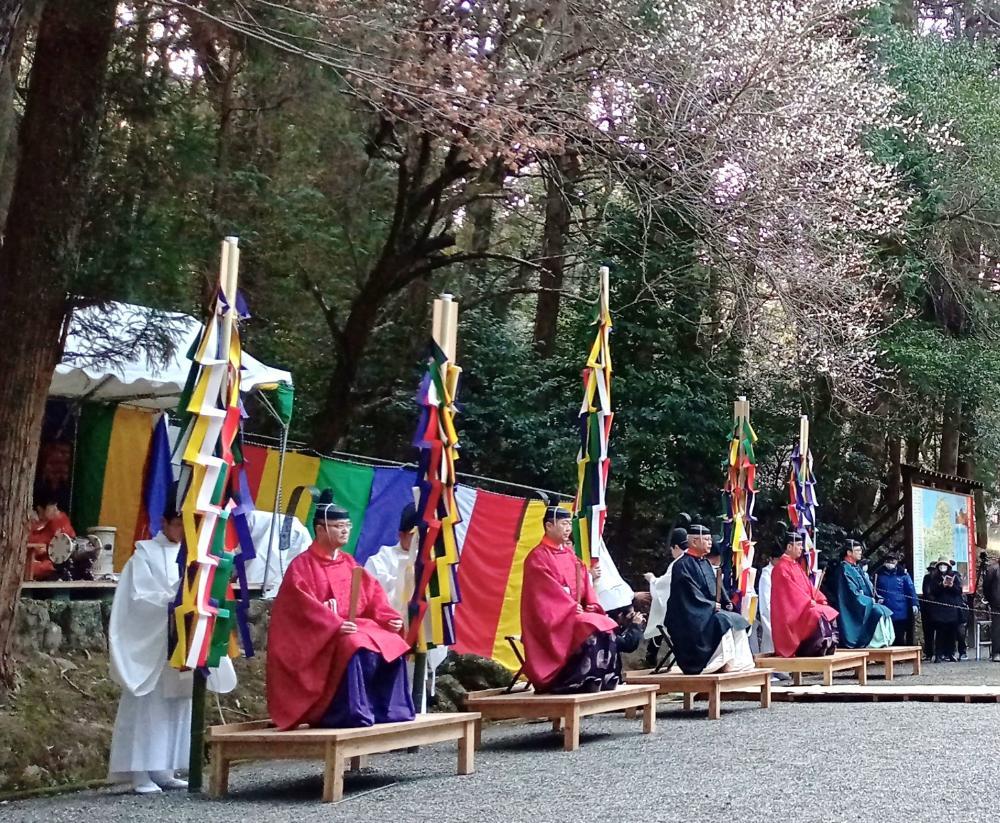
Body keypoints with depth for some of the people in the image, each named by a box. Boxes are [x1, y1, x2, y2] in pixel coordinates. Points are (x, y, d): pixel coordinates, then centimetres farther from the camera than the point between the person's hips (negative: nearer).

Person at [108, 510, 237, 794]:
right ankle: (140, 774, -3)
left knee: (176, 705, 6)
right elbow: (139, 596, -11)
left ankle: (163, 771, 11)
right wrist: (172, 601, -18)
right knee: (147, 707, -5)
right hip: (149, 642, -5)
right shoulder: (145, 552, -3)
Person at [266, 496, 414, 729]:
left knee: (393, 645, -18)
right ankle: (354, 715, -30)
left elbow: (374, 596, 12)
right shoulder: (302, 565, -4)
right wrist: (335, 625, -30)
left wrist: (389, 618, -7)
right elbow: (303, 606, -17)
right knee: (356, 648, -36)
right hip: (320, 635, -7)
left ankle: (389, 709, -11)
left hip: (357, 626, 7)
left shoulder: (349, 563, 17)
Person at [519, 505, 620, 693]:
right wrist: (573, 608, -20)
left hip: (575, 613, 7)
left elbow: (584, 584, 12)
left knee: (607, 627, -14)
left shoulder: (570, 554, 16)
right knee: (591, 631, -27)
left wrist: (591, 607, -4)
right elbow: (549, 589, -16)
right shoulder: (538, 557, -8)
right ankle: (578, 682, -21)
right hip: (551, 619, -7)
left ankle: (603, 681, -10)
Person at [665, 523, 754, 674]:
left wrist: (726, 602, 0)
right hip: (691, 617, -9)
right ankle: (725, 663, -26)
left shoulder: (705, 563, 17)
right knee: (722, 622, -29)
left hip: (709, 611, 9)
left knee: (738, 621, -5)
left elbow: (717, 587, 18)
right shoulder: (683, 564, -11)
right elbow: (689, 593, -18)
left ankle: (740, 663, -11)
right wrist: (712, 605, -17)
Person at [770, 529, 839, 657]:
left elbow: (808, 585, 16)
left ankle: (827, 646, -9)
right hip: (790, 610, -9)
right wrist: (809, 601, -19)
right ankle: (814, 649, -23)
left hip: (803, 606, 9)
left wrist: (821, 599, 2)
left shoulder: (796, 566, 18)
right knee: (817, 616, -28)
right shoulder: (781, 567, -11)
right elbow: (791, 589, -18)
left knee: (830, 613, -4)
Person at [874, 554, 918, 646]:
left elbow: (911, 589, -1)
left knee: (899, 639, 5)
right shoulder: (879, 574, 7)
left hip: (900, 613, -1)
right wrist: (877, 598, -7)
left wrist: (914, 604, -10)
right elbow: (874, 590, 11)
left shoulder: (903, 574, 3)